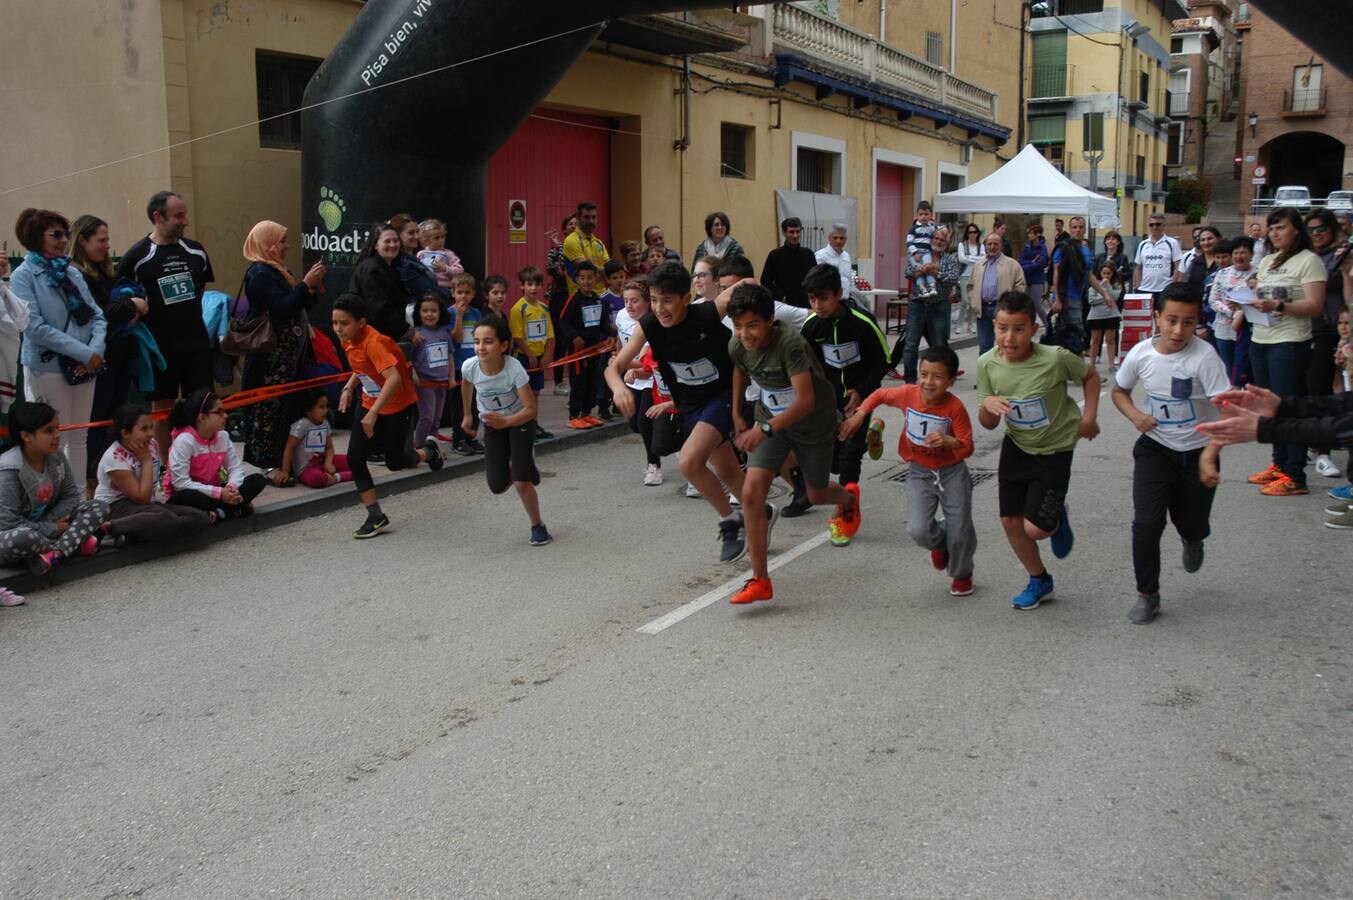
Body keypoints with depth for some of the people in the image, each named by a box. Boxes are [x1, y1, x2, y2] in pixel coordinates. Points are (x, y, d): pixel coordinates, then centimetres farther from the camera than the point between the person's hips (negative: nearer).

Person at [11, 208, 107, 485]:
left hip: (84, 366, 6)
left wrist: (96, 350, -11)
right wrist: (85, 353, -18)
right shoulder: (23, 276, -7)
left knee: (79, 438, 13)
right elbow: (35, 328, -16)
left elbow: (97, 315, 7)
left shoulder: (72, 273, 9)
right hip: (48, 366, -6)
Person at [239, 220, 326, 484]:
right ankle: (268, 465, -3)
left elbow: (300, 307, 19)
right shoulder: (259, 274, -13)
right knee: (270, 407, -6)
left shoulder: (278, 271, 16)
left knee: (287, 407, 10)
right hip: (271, 359, -9)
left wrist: (313, 286, 3)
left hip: (289, 356, 9)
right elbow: (281, 309, -23)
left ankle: (281, 459, 17)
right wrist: (306, 284, -18)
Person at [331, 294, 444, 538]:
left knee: (395, 462, 5)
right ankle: (376, 516, 4)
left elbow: (394, 378, -38)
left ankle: (429, 451, 39)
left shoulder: (373, 342, -28)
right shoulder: (349, 341, -3)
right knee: (354, 458, -6)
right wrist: (349, 388, 4)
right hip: (370, 406, 7)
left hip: (399, 407, -7)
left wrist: (373, 413, -39)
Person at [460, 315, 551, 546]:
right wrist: (467, 415, 14)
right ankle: (516, 469, 33)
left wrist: (506, 421, -46)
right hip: (492, 423, 3)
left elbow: (530, 409, -30)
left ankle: (538, 526, 10)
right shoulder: (470, 367, -24)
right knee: (498, 486, -5)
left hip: (520, 422, -3)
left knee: (521, 483, -16)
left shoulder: (514, 368, -34)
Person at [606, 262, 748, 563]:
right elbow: (614, 368, -16)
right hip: (691, 406, 5)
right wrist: (619, 388, -35)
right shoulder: (648, 326, -16)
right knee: (726, 472, 18)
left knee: (688, 462, -24)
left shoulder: (708, 313, -26)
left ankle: (730, 520, -1)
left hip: (724, 394, -5)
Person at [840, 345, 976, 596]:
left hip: (952, 472, -1)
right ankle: (939, 543, 26)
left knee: (959, 530, 5)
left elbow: (967, 447, -16)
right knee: (918, 530, -13)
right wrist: (859, 415, -4)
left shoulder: (954, 407, -21)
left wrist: (947, 441, -36)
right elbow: (880, 394, 5)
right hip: (919, 473, 2)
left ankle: (961, 574, 35)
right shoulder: (908, 394, -14)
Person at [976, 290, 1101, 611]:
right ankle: (1039, 581, 31)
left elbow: (1090, 375, -3)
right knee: (1010, 522, 7)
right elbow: (988, 424, -6)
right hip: (1016, 446, 4)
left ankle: (1058, 518, 28)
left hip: (1054, 449, -4)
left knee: (1036, 528, -10)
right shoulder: (987, 364, -15)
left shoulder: (1055, 358, -26)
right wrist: (988, 405, -27)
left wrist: (1089, 418, -9)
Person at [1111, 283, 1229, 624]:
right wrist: (1135, 415, -12)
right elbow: (1119, 390, 9)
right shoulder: (1141, 353, -11)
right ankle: (1148, 595, 8)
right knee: (1146, 523, -10)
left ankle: (1192, 540, 53)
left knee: (1192, 525, 12)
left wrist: (1208, 456, -33)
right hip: (1154, 449, 2)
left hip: (1196, 452, -1)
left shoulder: (1204, 357, -22)